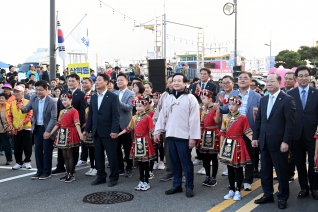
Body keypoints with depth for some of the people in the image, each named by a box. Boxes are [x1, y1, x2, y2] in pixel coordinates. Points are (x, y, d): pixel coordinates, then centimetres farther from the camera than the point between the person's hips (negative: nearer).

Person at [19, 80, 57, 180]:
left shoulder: (52, 102, -17)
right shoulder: (33, 98, -2)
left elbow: (53, 118, -18)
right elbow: (27, 109, -4)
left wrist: (48, 131, -24)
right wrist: (23, 108, -28)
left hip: (47, 128, -5)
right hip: (37, 128, 5)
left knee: (47, 150, 3)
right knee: (37, 149, 8)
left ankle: (47, 172, 14)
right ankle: (40, 171, 19)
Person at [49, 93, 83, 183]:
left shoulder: (73, 111, -9)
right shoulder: (62, 111, 14)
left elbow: (77, 123, -18)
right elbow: (58, 124, 16)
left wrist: (80, 134, -29)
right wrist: (50, 133, 14)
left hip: (69, 134, -7)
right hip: (62, 134, 7)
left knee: (69, 154, -2)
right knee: (64, 155, 10)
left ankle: (71, 174, 5)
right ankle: (67, 173, 19)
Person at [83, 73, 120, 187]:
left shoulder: (113, 97, -6)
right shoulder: (93, 97, 13)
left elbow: (115, 115, -11)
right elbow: (90, 114, 15)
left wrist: (114, 130, -18)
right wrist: (87, 129, 11)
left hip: (108, 132, -6)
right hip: (96, 132, 6)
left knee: (112, 156, 2)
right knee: (98, 155, 11)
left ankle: (114, 177, 13)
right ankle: (101, 176, 22)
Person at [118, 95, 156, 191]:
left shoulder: (147, 117, -9)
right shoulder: (134, 117, 9)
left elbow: (151, 130, -13)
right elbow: (128, 129, 15)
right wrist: (118, 134, 16)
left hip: (144, 141, -5)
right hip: (137, 141, 5)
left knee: (145, 162, 2)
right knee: (140, 162, 12)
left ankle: (146, 182, 10)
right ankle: (141, 181, 20)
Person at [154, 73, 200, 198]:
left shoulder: (190, 98, -6)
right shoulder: (168, 98, 12)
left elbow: (194, 119, -10)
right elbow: (162, 116, 14)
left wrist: (193, 137, -14)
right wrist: (157, 131, 9)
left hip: (184, 136, -5)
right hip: (171, 135, 6)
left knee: (186, 162, 0)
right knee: (174, 162, 12)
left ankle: (189, 187, 11)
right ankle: (177, 185, 22)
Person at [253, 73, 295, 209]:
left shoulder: (287, 100, -8)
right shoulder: (263, 100, 11)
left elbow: (290, 122, -12)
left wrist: (286, 141, -16)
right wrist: (255, 137, 8)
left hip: (278, 142, -6)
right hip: (264, 142, 6)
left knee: (281, 171, 5)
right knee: (265, 170, 12)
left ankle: (283, 197, 18)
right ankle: (268, 195, 25)